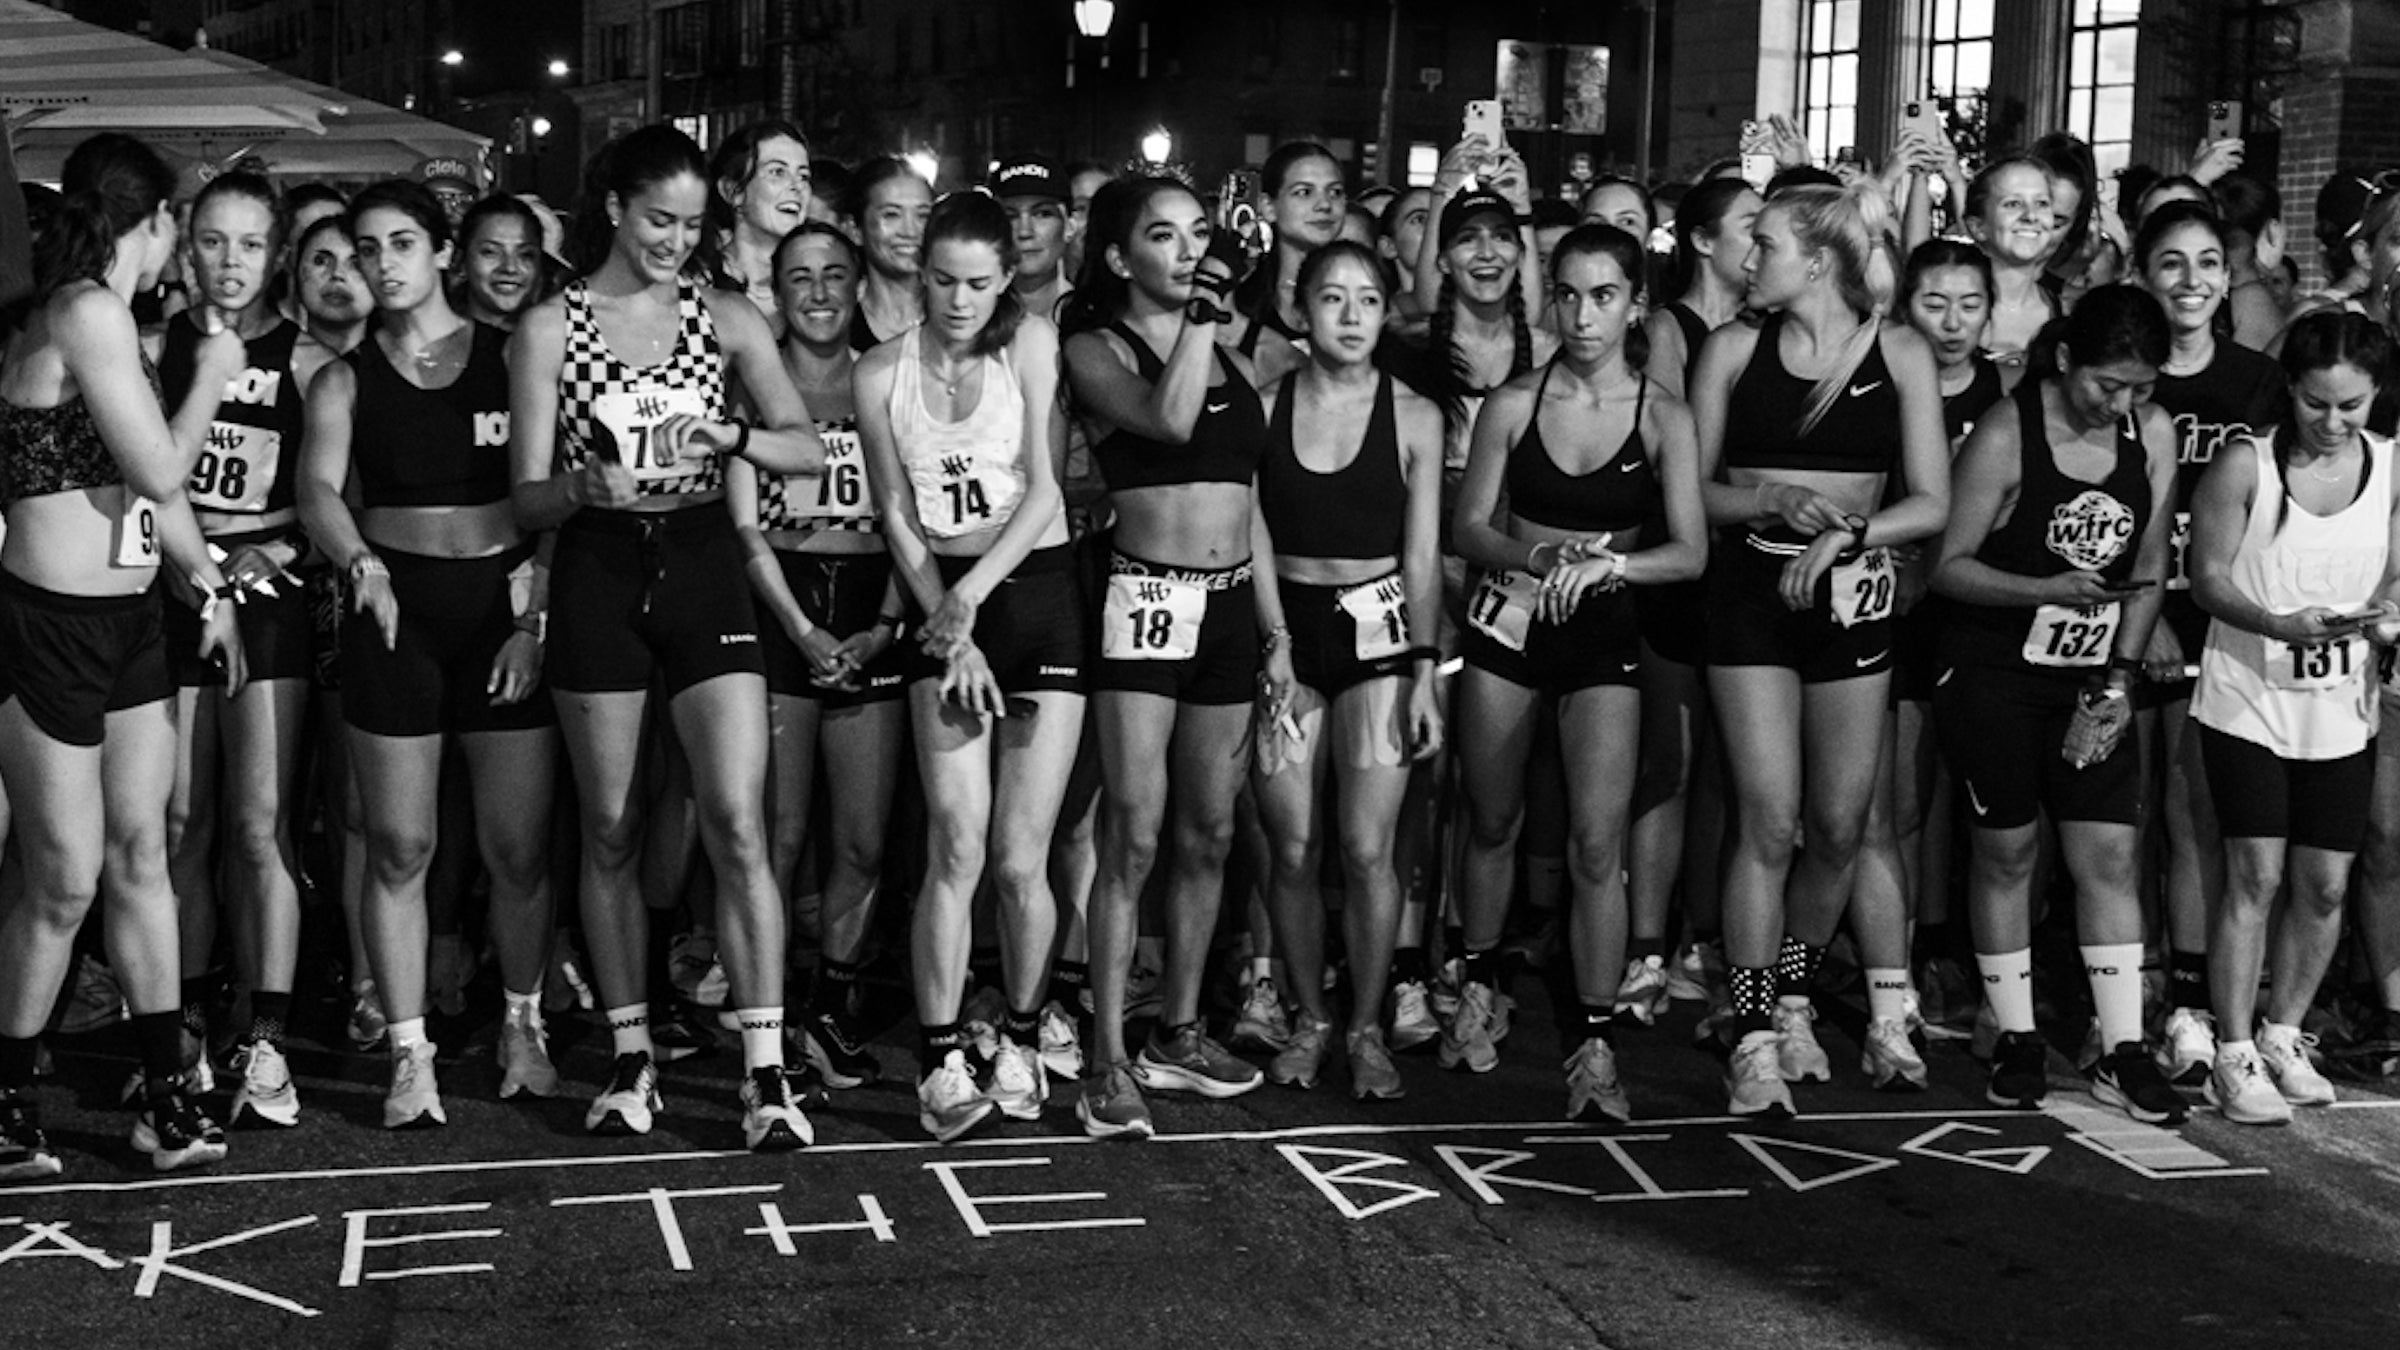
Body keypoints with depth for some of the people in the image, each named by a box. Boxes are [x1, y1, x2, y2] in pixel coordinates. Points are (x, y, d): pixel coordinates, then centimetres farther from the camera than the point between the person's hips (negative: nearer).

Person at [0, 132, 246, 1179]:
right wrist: (210, 379, -1)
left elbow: (151, 475, 18)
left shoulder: (101, 313, 13)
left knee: (141, 857, 10)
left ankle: (166, 1100, 16)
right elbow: (163, 468, -16)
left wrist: (210, 585, 16)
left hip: (127, 622, 9)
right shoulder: (87, 313, -16)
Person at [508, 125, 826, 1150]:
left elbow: (811, 448, 2)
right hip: (597, 573, 0)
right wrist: (583, 486, -21)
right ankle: (631, 1056, 18)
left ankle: (765, 1069, -4)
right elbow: (527, 498, 0)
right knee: (610, 832, 5)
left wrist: (731, 435, -16)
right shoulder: (550, 327, 3)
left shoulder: (725, 318, 7)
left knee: (738, 824, -9)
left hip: (702, 566, 0)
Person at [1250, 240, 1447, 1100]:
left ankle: (1366, 1029, 8)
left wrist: (1423, 672, -5)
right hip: (1284, 625, 1)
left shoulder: (1414, 417, 3)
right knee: (1294, 850, 1)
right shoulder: (1263, 406, 3)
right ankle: (1310, 1020, 18)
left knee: (1367, 849, -8)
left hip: (1377, 629, -1)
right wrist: (1274, 641, -9)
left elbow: (1423, 557, 2)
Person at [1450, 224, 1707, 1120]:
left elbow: (1690, 552, -9)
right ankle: (1480, 990, 37)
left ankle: (1595, 1045, -2)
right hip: (1507, 618, 1)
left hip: (1604, 632, -1)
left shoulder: (1662, 419, -4)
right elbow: (1470, 528, -1)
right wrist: (1537, 557, -20)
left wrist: (1608, 564, -26)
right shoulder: (1514, 404, -2)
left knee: (1597, 843, -11)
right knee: (1492, 821, 15)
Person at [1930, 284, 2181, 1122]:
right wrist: (2042, 590, -27)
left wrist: (2118, 681, -1)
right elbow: (1949, 565, -12)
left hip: (2091, 679, 4)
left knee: (2109, 855, 1)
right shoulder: (2006, 434, -15)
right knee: (2006, 851, 4)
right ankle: (2017, 1042, 17)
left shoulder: (2154, 436, -1)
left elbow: (2148, 570, 5)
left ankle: (2123, 1053, 7)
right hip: (1992, 673, -4)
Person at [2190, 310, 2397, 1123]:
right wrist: (2277, 625, -24)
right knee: (2255, 877, -4)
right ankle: (2234, 1057, 4)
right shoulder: (2246, 464, -10)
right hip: (2248, 701, -3)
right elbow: (2208, 576, -8)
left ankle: (2283, 1036, 26)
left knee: (2325, 884, 7)